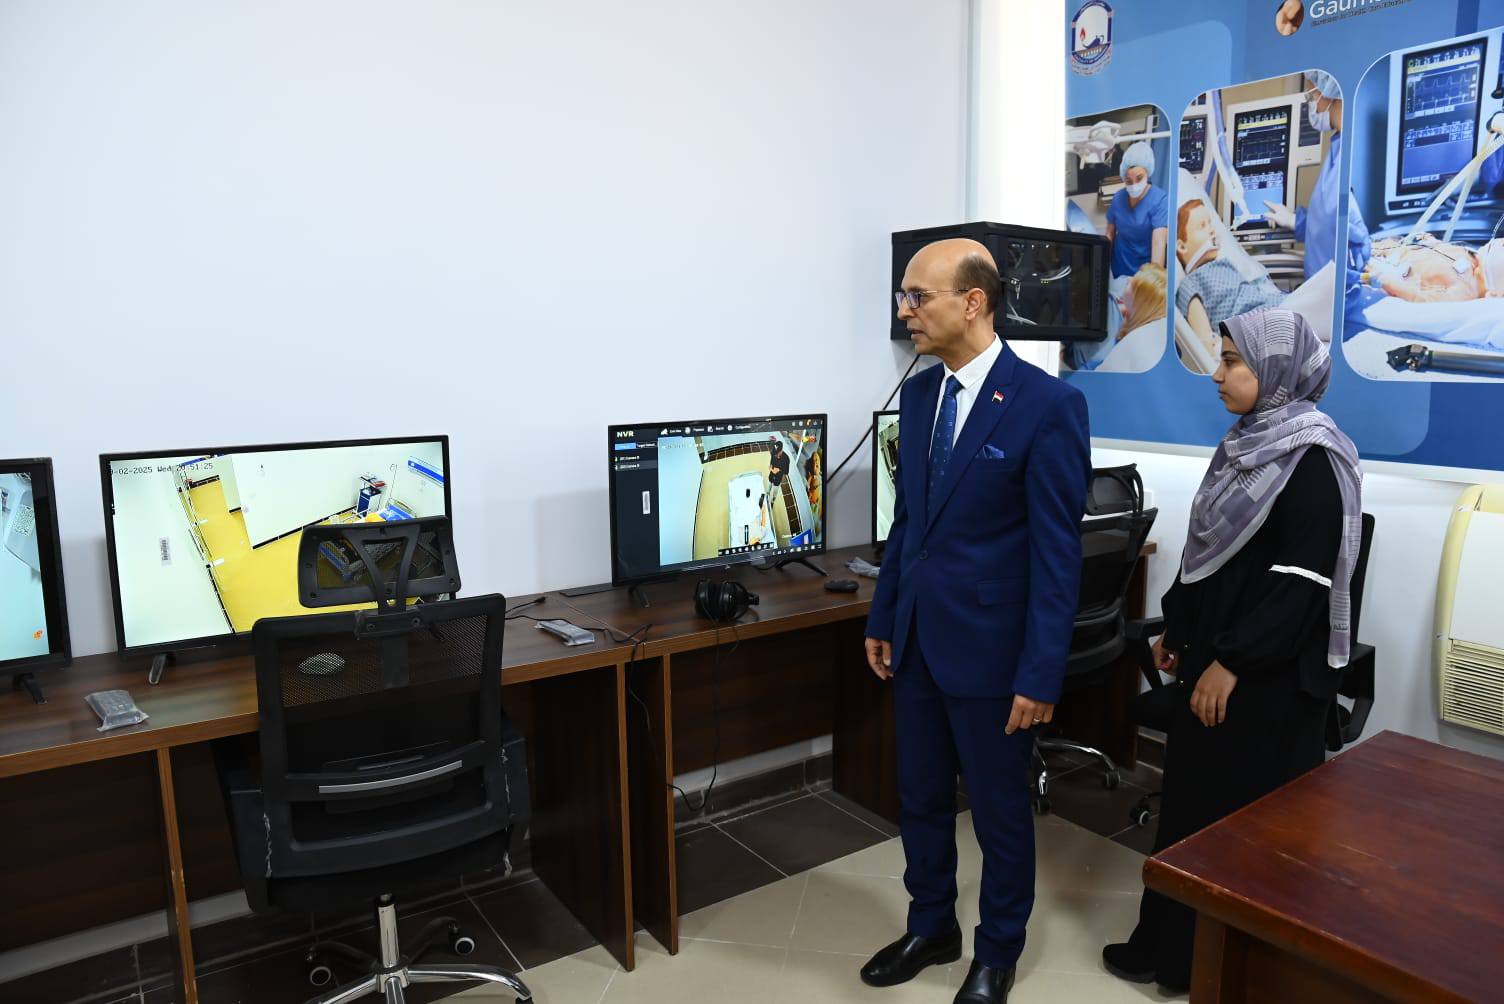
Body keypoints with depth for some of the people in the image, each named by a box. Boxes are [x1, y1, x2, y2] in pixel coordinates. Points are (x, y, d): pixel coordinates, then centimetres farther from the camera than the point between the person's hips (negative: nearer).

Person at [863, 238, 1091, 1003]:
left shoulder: (1048, 405, -15)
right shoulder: (917, 394, 5)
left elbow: (1057, 552, -14)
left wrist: (1041, 673, -15)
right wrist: (882, 618, 12)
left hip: (989, 645, -6)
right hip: (917, 639, 6)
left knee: (999, 809, 14)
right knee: (919, 798, 19)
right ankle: (931, 928, 42)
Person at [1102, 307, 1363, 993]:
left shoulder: (1312, 459, -16)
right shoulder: (1246, 445, 10)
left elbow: (1302, 579, -22)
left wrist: (1233, 662, -20)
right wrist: (1176, 630, 19)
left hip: (1269, 674, -8)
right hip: (1216, 654, 9)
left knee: (1247, 818, 4)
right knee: (1195, 799, 15)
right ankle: (1177, 944, 30)